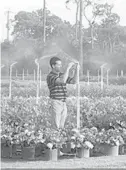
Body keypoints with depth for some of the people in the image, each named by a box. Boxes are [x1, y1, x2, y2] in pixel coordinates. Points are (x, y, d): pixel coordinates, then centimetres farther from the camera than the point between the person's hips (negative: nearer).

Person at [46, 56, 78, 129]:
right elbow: (63, 81, -29)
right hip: (56, 104, -8)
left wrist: (76, 69, -6)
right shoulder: (50, 76, -13)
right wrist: (68, 68, -22)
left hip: (64, 104, 8)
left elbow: (74, 81, 7)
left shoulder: (62, 75, 14)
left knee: (61, 127, 10)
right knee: (56, 128, -7)